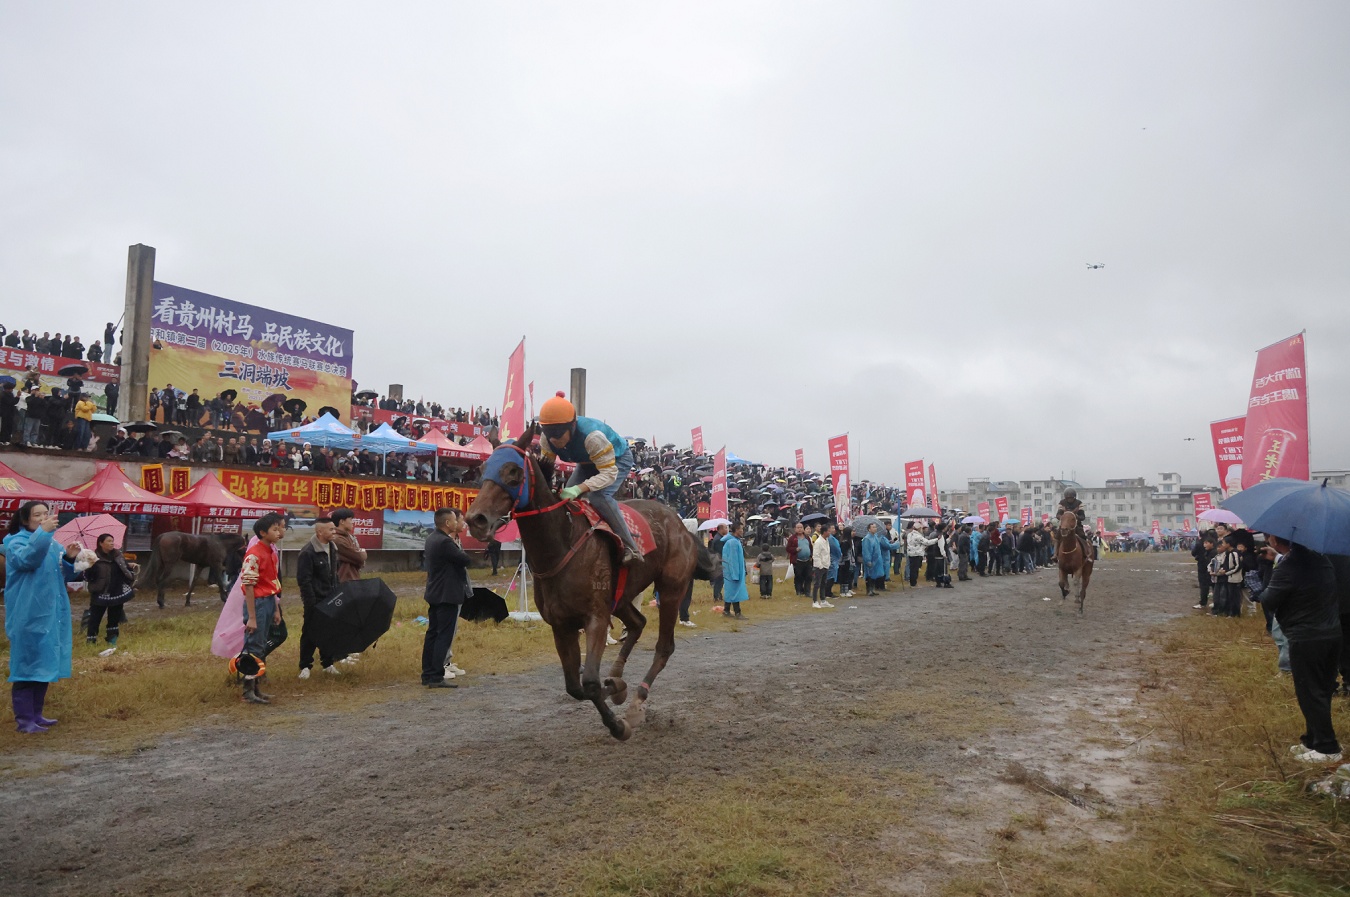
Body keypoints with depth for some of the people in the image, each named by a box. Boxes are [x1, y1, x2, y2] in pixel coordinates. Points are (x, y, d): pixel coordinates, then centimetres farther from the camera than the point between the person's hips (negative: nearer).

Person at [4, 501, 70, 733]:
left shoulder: (52, 544, 14)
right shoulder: (16, 542, -8)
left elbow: (64, 575, 19)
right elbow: (27, 559, -31)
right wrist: (43, 531, -38)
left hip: (50, 616, 8)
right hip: (28, 618, -7)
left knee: (44, 667, 13)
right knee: (27, 667, -5)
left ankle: (36, 714, 22)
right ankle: (24, 719, 1)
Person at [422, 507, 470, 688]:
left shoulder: (432, 538, 10)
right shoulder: (445, 542, -21)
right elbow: (465, 559, -18)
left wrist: (453, 542, 2)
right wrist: (455, 543, -3)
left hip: (435, 594, 10)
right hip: (447, 595, -10)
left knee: (433, 633, 13)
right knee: (444, 635, -5)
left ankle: (428, 674, 20)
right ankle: (436, 677, -4)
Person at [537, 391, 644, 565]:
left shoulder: (592, 436, -43)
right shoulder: (548, 438, -23)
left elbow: (609, 473, -41)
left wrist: (578, 489, -54)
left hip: (617, 460, -7)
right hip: (588, 462, 7)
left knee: (599, 496, -30)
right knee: (565, 497, -8)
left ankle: (631, 548, -24)